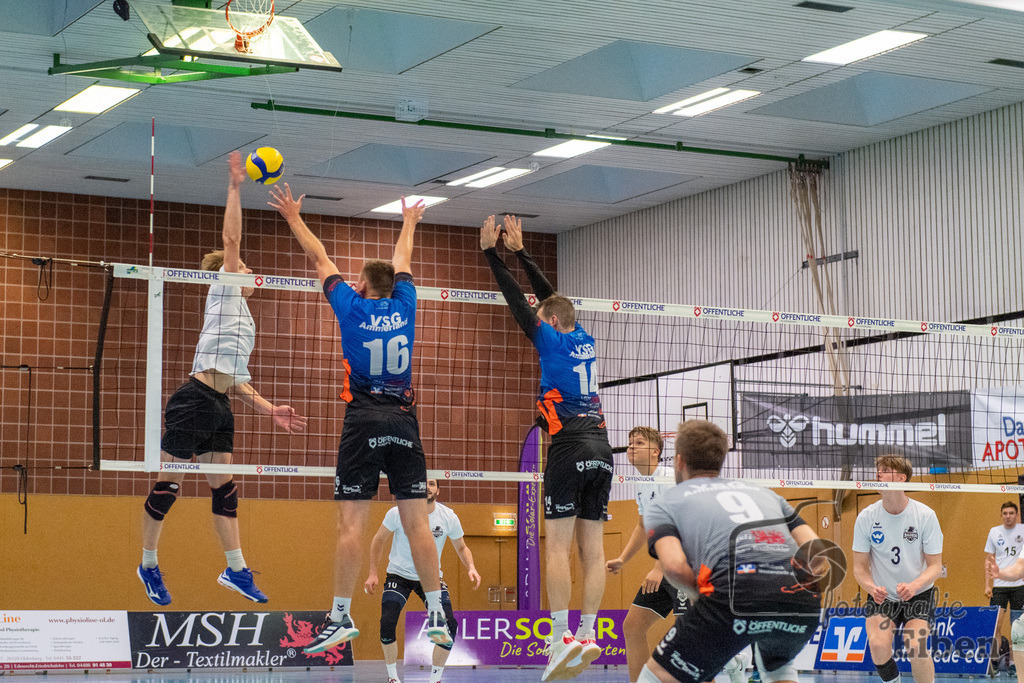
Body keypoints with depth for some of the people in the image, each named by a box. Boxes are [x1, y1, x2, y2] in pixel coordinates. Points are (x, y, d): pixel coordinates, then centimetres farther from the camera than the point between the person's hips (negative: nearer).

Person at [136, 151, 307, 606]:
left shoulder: (244, 321, 26)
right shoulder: (223, 292, 5)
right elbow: (231, 239, -5)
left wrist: (271, 411, 17)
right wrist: (235, 187, -5)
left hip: (219, 407, 8)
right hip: (194, 400, -8)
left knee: (224, 486, 6)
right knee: (169, 484, -1)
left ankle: (235, 569, 8)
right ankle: (148, 564, 9)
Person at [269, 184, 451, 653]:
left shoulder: (352, 308, 1)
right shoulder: (403, 306, 8)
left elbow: (320, 260, 13)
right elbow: (402, 262, 27)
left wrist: (293, 217, 25)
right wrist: (409, 224, 46)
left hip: (364, 423, -3)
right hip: (404, 421, 3)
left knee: (351, 525, -4)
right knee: (417, 523, 1)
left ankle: (341, 616, -4)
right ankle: (437, 616, -2)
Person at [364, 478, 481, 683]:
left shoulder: (449, 517, -11)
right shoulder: (398, 513, -15)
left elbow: (461, 547, 5)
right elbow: (379, 540, 0)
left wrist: (471, 567, -14)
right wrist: (372, 574, -5)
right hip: (399, 574, -1)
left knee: (449, 626, -16)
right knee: (387, 622, -22)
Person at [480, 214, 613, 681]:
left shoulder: (551, 341, 0)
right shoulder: (586, 343, 17)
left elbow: (517, 300, 4)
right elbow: (549, 297, 27)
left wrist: (492, 252, 12)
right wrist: (519, 251, 34)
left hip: (569, 447, -7)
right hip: (601, 449, 7)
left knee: (557, 547, -9)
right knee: (592, 548, 3)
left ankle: (561, 637, -16)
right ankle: (587, 635, 1)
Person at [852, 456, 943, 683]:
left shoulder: (925, 515, -10)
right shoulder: (866, 517, -7)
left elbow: (935, 565, -7)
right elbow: (860, 566, -2)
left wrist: (914, 585, -27)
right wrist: (871, 587, -24)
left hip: (918, 595, -1)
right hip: (881, 596, 1)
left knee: (916, 647, -25)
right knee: (878, 645, -24)